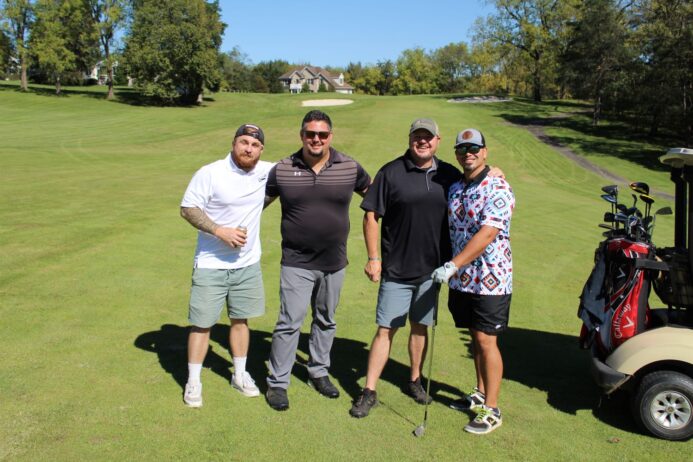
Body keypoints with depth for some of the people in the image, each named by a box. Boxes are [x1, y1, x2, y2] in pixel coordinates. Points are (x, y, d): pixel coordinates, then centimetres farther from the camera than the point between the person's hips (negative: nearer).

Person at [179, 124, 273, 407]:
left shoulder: (265, 171, -1)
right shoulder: (210, 173, -14)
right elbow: (187, 209, -12)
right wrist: (220, 230, -22)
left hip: (248, 264, 4)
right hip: (211, 265, -4)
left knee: (240, 320, 16)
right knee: (202, 323, 4)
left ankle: (240, 374, 33)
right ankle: (193, 382, 20)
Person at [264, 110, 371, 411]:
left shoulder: (350, 168, -4)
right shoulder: (282, 170, -5)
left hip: (334, 263, 3)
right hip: (296, 263, -2)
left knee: (326, 321, 17)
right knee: (289, 322, -2)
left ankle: (318, 371, 36)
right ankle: (277, 383, 13)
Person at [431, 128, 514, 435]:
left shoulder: (498, 190, -15)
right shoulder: (455, 189, 9)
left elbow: (486, 235, -24)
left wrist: (453, 265, -29)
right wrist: (451, 271, 14)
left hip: (491, 280, -7)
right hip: (462, 279, 7)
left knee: (486, 341, -2)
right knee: (475, 338, 17)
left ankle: (491, 410, 10)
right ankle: (480, 394, 33)